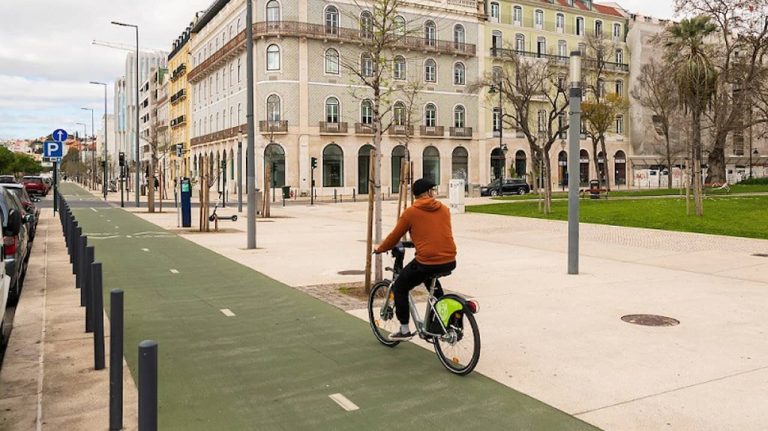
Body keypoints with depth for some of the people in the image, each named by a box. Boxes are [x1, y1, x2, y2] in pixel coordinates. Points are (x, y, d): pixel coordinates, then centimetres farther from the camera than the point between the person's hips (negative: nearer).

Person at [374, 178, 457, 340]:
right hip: (449, 262, 5)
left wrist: (379, 249, 22)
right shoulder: (444, 209, 10)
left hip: (427, 261, -5)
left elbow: (394, 237, 5)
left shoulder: (411, 212, -1)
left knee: (400, 287, 17)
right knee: (430, 278, 38)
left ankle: (404, 330, 17)